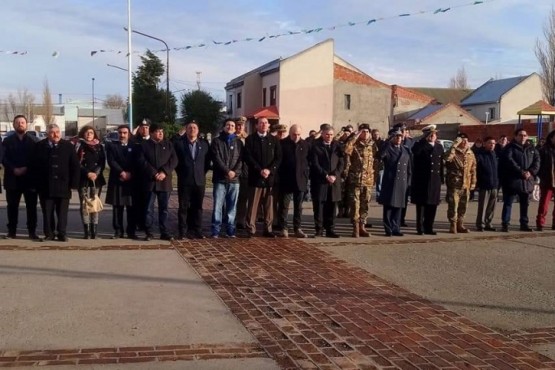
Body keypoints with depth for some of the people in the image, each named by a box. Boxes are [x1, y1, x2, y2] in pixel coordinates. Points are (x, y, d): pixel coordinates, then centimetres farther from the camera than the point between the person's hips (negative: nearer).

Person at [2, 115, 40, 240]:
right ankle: (12, 231, 14)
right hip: (12, 178, 1)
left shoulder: (34, 140, 7)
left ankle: (32, 232, 4)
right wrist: (14, 170, -15)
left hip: (30, 178, -1)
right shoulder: (7, 141, 10)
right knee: (12, 206, 6)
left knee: (31, 206, 0)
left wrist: (26, 169, -13)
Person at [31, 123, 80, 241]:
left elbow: (75, 166, 1)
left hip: (63, 186, 0)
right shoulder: (40, 146, 4)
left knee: (62, 212, 4)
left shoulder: (68, 146, 3)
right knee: (47, 212, 5)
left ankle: (62, 233, 11)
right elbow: (34, 166, 5)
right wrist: (37, 183, -2)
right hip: (45, 186, 1)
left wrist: (74, 183, -6)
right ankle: (49, 234, 13)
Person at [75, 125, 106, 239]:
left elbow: (102, 163, 7)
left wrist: (96, 173, -9)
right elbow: (77, 163, -3)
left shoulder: (99, 147, 12)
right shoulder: (79, 146, 5)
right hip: (83, 179, -2)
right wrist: (88, 173, -12)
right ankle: (86, 231, -4)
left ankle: (94, 231, 1)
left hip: (97, 179, 2)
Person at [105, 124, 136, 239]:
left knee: (131, 207, 1)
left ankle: (131, 231, 7)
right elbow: (111, 161, -5)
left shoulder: (134, 146, 11)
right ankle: (118, 230, 7)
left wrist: (130, 174, -11)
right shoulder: (111, 145, 7)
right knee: (117, 207, 1)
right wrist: (121, 172, -14)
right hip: (116, 180, -1)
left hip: (131, 181, 1)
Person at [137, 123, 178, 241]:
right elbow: (142, 162, -5)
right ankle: (148, 232, 6)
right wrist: (154, 174, -14)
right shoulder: (144, 145, 5)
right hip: (150, 181, -2)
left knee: (164, 208, 5)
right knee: (149, 208, 1)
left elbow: (174, 160, 2)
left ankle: (164, 232, 10)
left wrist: (164, 172, -12)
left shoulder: (168, 144, 11)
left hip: (165, 181, 2)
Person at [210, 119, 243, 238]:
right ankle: (215, 231, 0)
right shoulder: (216, 141, 7)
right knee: (218, 206, -4)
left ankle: (230, 230, 9)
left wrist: (235, 172, -10)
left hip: (234, 179, 2)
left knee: (232, 206, 4)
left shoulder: (238, 142, 14)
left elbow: (241, 159, 6)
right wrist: (227, 171, -13)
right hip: (220, 179, -2)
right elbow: (216, 158, -4)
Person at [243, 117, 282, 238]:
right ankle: (251, 229, 3)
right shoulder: (250, 139, 4)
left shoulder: (274, 140, 11)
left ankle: (268, 229, 11)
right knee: (253, 205, -2)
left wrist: (270, 170, -10)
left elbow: (278, 158, 4)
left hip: (270, 177, 2)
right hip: (255, 177, -2)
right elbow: (248, 157, -4)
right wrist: (260, 170, -13)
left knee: (269, 205, 5)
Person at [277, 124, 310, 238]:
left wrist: (306, 176, 2)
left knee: (298, 206, 8)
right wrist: (280, 175, -4)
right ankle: (284, 228, 7)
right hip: (286, 180, -2)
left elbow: (309, 161, 9)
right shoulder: (282, 144, -2)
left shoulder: (305, 145, 5)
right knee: (284, 205, 0)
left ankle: (297, 228, 15)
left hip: (301, 180, 2)